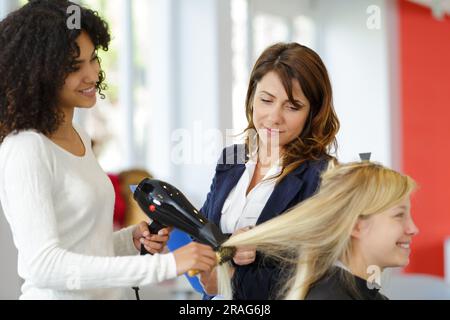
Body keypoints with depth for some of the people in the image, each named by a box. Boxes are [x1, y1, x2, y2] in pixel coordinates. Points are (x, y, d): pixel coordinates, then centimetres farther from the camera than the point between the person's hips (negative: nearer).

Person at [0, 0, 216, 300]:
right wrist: (164, 265, -31)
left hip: (105, 294, 8)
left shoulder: (79, 138, 6)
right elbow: (42, 265, -27)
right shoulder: (25, 150, -19)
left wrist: (133, 240, -5)